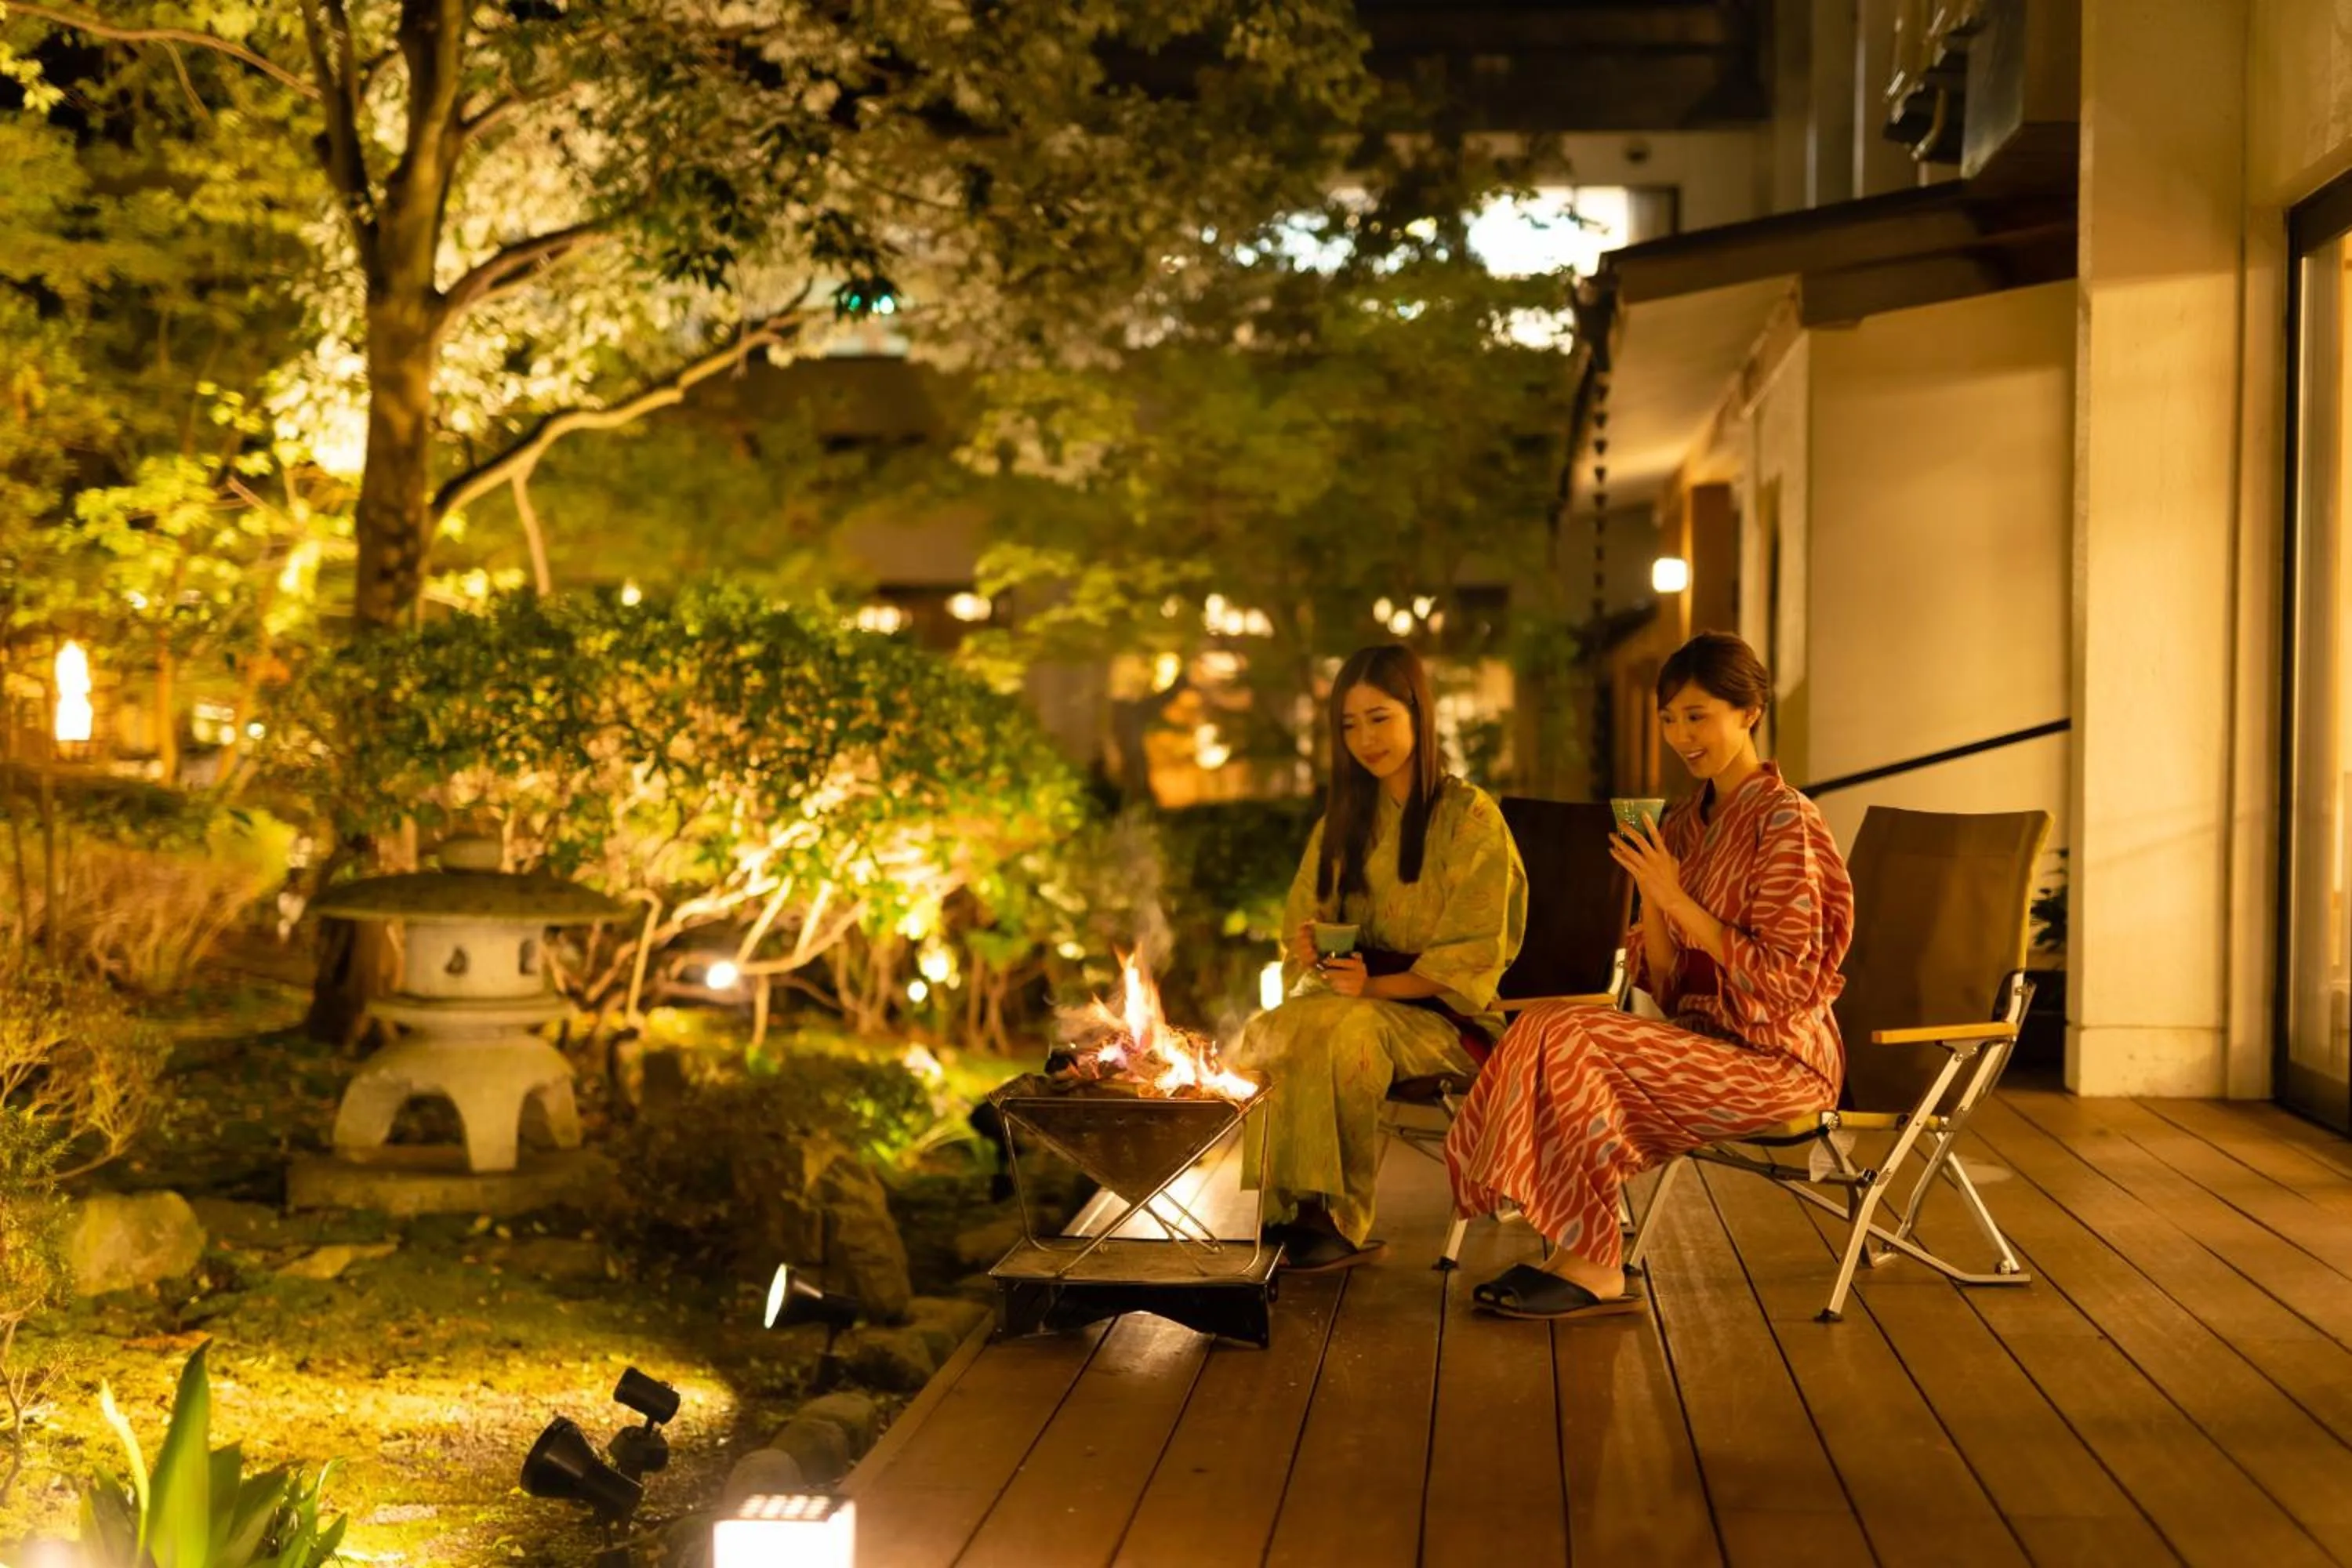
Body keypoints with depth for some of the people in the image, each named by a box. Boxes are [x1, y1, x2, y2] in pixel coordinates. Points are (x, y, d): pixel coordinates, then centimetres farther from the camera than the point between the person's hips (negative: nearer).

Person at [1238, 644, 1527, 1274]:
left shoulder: (1470, 815, -3)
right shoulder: (1344, 818, 16)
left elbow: (1472, 957, -9)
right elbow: (1305, 922, 16)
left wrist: (1375, 985, -21)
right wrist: (1312, 952, -10)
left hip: (1442, 1014, -5)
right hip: (1353, 991, 5)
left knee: (1340, 1033, -36)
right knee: (1267, 1034, -28)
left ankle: (1340, 1219, -24)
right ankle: (1287, 1209, -27)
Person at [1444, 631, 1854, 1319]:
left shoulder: (1784, 822, -12)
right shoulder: (1686, 819, 11)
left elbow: (1785, 980, -17)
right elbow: (1664, 983, 10)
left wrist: (1678, 899, -18)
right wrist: (1649, 894, -8)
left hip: (1776, 1058, -7)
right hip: (1704, 1037, 8)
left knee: (1571, 1043, -22)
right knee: (1544, 1026, -14)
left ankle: (1594, 1268, -12)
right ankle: (1569, 1254, -13)